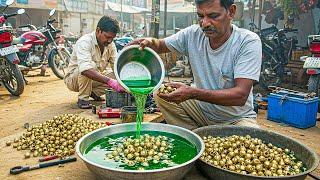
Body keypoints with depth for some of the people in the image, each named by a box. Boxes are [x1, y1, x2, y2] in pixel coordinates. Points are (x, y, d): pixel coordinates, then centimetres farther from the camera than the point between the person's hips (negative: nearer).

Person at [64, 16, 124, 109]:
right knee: (91, 65, -36)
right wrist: (109, 81, -52)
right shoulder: (85, 42, -27)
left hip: (95, 78, 7)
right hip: (73, 79, -6)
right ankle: (83, 99, -19)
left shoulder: (110, 45, -7)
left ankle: (94, 93, 5)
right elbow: (85, 69, -43)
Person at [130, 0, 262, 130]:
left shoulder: (249, 42, -20)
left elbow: (240, 95, -28)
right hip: (202, 108, 4)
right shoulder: (193, 34, -8)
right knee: (160, 95, -11)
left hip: (236, 117, -4)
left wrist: (192, 93, -38)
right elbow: (161, 46, 7)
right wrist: (150, 42, -18)